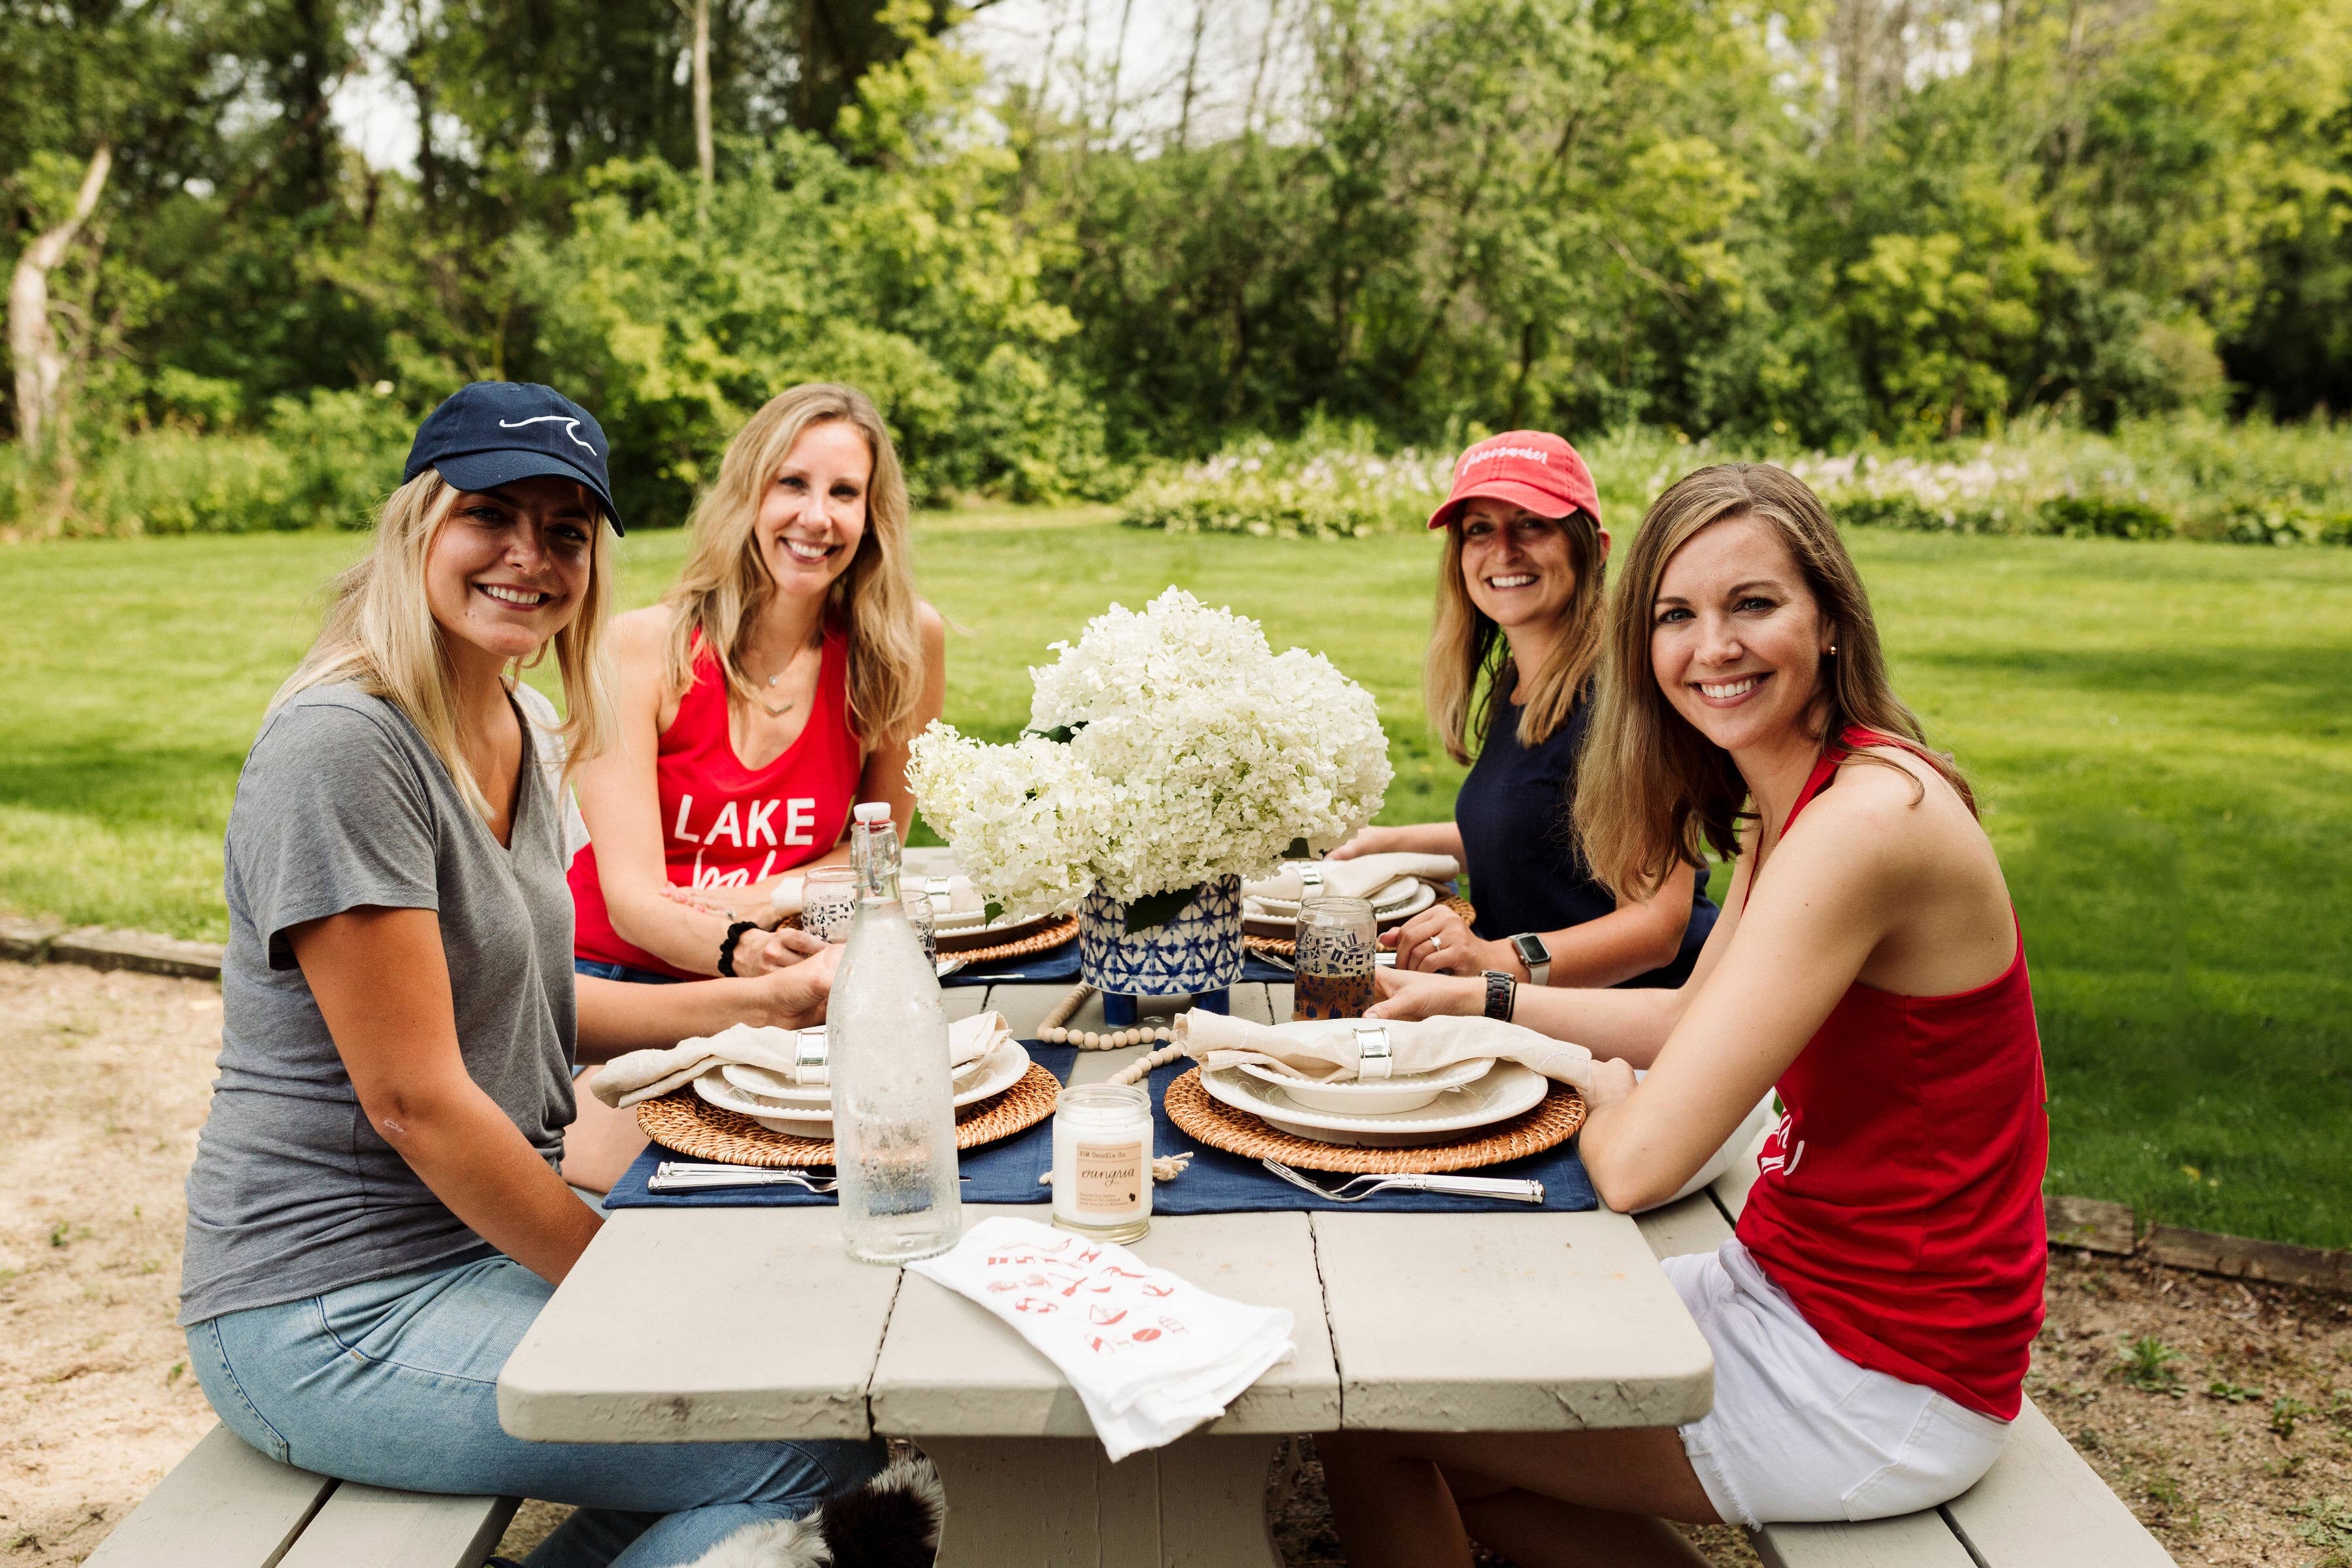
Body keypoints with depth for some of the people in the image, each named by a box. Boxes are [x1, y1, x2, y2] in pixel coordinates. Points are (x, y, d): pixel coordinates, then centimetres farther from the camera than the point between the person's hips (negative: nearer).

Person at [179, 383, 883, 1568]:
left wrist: (767, 1000, 6)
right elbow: (415, 1098, -21)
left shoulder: (511, 733, 8)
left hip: (484, 1233, 9)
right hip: (331, 1311, -9)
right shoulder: (343, 745, -20)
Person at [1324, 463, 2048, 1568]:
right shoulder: (1790, 802, 4)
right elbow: (1693, 1020, 17)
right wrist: (1475, 998, 11)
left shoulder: (1868, 817, -27)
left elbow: (1639, 1162, -28)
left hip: (1882, 1381, -9)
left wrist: (1604, 1094, -6)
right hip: (1799, 1288, 9)